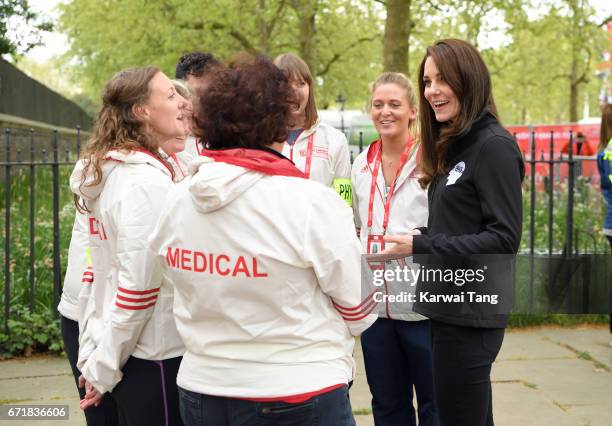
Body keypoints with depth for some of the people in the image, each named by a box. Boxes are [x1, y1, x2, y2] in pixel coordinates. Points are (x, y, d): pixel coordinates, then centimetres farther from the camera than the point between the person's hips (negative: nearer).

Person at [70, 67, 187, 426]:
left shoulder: (107, 173, 8)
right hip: (156, 357, -8)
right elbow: (139, 284, -21)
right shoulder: (147, 181, -19)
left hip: (125, 352, 9)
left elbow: (106, 270, 11)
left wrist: (93, 353, 13)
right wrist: (103, 369, -11)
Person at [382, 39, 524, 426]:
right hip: (452, 307, 9)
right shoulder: (453, 146, 14)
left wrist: (422, 246, -20)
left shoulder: (494, 146, -14)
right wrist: (421, 240, 0)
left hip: (470, 313, -9)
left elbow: (505, 239, -19)